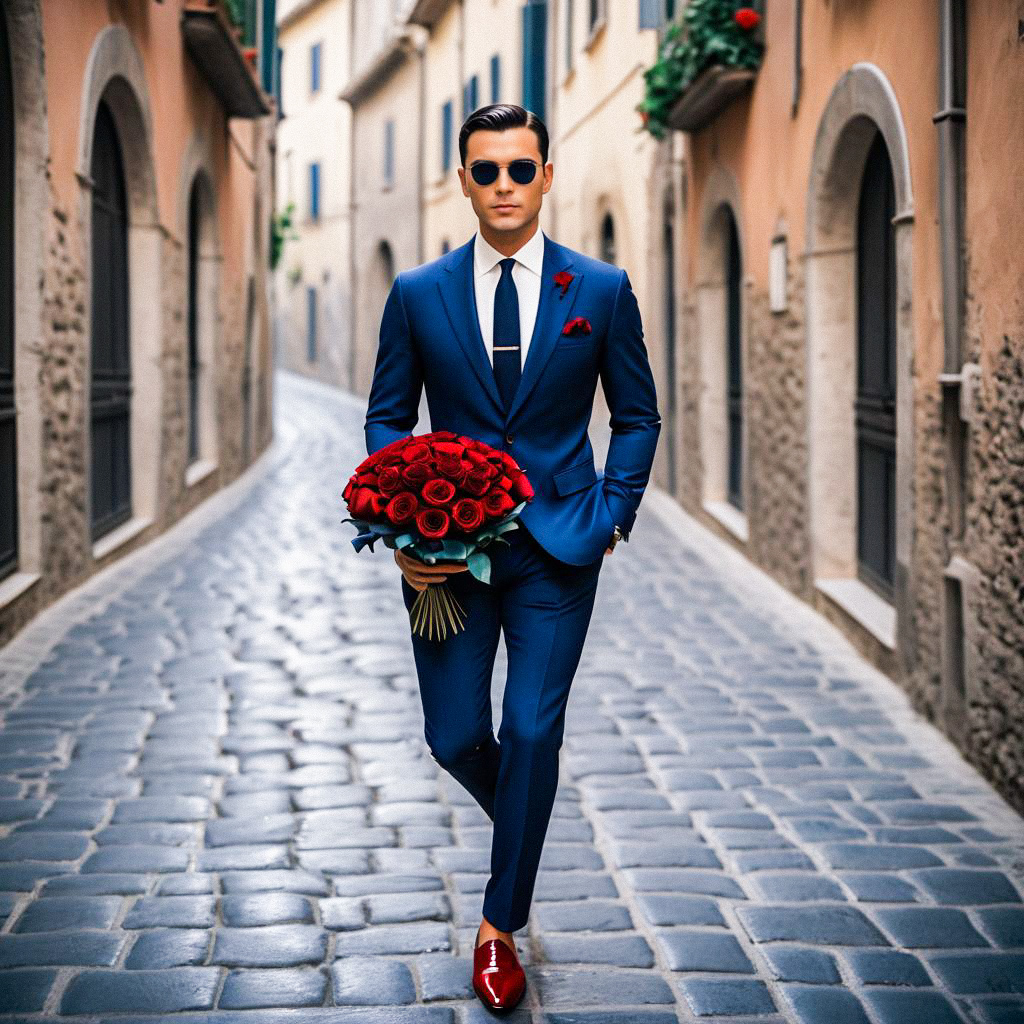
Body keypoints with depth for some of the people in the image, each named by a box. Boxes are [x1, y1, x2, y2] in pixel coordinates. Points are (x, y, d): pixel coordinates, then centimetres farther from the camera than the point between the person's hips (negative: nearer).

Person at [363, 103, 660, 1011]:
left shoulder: (602, 290, 1)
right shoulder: (417, 295, 2)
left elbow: (637, 417, 9)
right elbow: (387, 418, 7)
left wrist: (611, 517, -2)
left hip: (558, 543, -1)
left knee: (533, 734, -4)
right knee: (455, 739, 5)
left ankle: (501, 924, 12)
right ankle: (524, 820, 39)